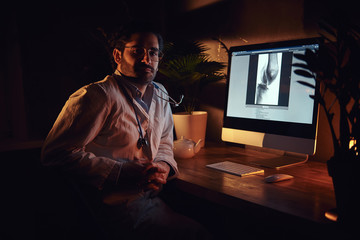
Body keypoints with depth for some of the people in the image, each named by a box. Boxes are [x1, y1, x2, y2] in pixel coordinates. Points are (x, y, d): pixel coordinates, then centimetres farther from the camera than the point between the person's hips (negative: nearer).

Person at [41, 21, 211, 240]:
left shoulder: (160, 95, 11)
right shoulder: (98, 95, -13)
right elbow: (56, 153, -18)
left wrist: (164, 165, -4)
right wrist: (125, 173, -22)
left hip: (153, 195, 7)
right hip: (117, 204, -7)